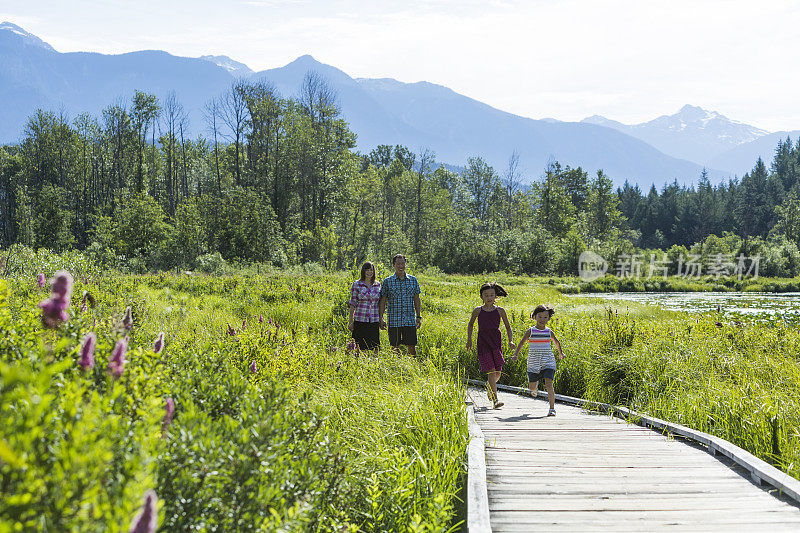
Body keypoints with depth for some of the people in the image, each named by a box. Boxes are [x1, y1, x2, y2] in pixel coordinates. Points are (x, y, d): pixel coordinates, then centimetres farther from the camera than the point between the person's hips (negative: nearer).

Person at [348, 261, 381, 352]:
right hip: (360, 320, -3)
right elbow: (353, 304, 1)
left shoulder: (378, 284, 9)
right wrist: (350, 321, -3)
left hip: (374, 321, 3)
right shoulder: (357, 284, 0)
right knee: (360, 348, -2)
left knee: (374, 347, 1)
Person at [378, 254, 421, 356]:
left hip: (410, 321, 1)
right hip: (394, 321, -1)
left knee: (411, 347, 1)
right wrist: (381, 318, -3)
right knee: (395, 347, 3)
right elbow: (382, 301, 3)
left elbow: (416, 299, 11)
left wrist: (419, 316, 6)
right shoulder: (387, 281, 2)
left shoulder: (413, 280, 8)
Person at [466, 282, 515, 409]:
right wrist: (469, 339, 12)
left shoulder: (500, 311, 2)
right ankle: (495, 400, -13)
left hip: (496, 342, 2)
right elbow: (470, 324, 17)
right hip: (483, 343, -2)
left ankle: (490, 387, 37)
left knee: (497, 372, 3)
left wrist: (510, 340, -3)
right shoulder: (478, 311, 1)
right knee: (491, 371, -12)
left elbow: (508, 327, 10)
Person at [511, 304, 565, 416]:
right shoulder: (531, 331, 0)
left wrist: (561, 353, 29)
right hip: (534, 364, 1)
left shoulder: (549, 332, 4)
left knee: (549, 384, -17)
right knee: (532, 387, 7)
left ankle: (552, 408, -13)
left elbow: (556, 342, 23)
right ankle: (536, 384, 46)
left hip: (548, 363, 0)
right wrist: (516, 355, -2)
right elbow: (522, 342, 7)